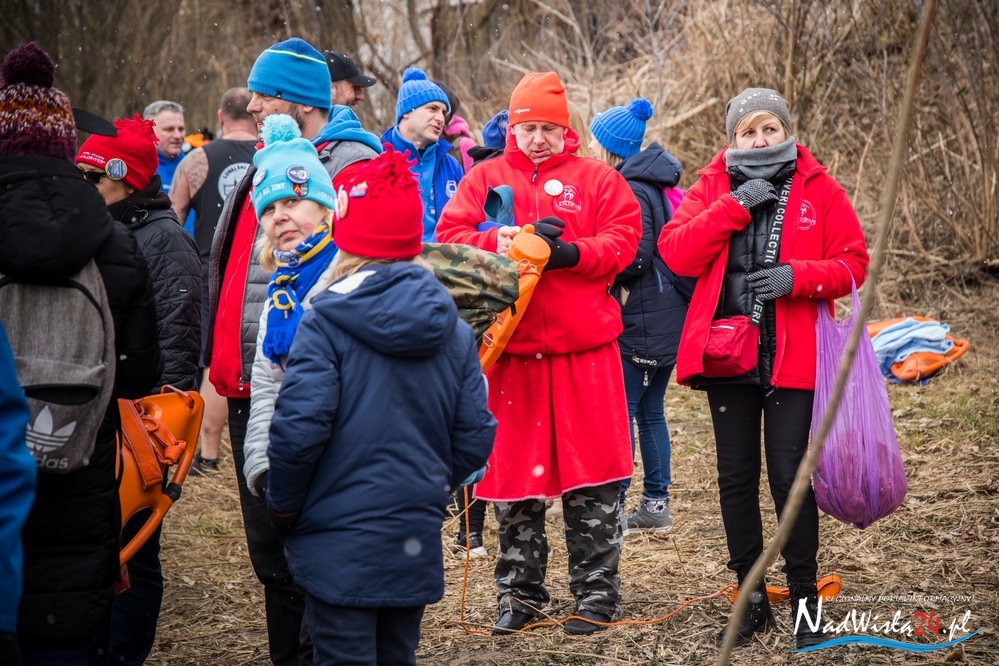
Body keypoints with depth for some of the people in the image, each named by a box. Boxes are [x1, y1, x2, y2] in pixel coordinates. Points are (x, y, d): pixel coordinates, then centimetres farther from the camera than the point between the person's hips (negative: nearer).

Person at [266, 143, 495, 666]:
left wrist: (283, 505, -4)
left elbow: (299, 427, -19)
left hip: (339, 540, -5)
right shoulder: (453, 329, 4)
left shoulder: (325, 324, -12)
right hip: (416, 539, 5)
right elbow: (475, 436, 3)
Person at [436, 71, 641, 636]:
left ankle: (598, 593, 11)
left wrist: (570, 252, -19)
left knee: (592, 473, 0)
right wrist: (498, 243, -17)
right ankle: (520, 595, 18)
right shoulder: (484, 178, 11)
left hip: (584, 346, -2)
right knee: (513, 467, 7)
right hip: (509, 344, 2)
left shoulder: (598, 179, 7)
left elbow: (623, 241, -4)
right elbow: (450, 238, 1)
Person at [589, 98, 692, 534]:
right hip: (667, 318, 10)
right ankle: (656, 504, 19)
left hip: (639, 323, -9)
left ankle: (613, 507, -1)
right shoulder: (654, 184, 13)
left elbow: (635, 257, -22)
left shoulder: (630, 191, -15)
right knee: (650, 412, 14)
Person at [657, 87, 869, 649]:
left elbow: (852, 265, -1)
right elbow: (676, 253, -8)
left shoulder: (820, 191, 2)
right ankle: (752, 598, 20)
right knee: (736, 476, 8)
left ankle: (805, 599, 11)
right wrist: (733, 207, -16)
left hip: (793, 356, -2)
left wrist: (796, 276, -18)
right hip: (726, 354, 2)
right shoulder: (712, 189, 6)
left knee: (790, 474, -3)